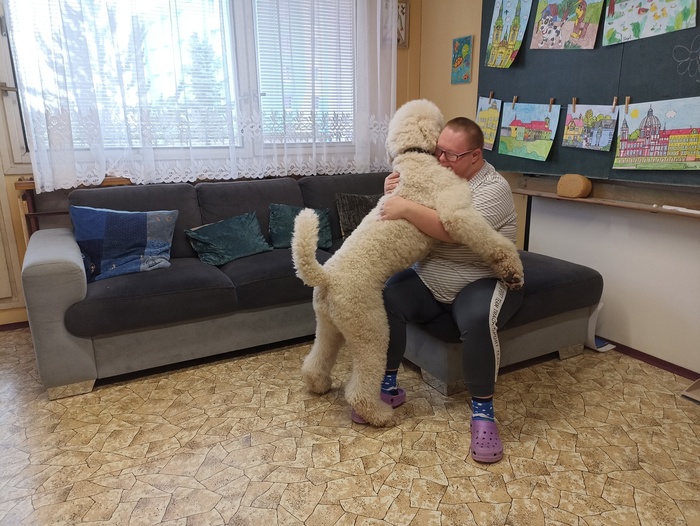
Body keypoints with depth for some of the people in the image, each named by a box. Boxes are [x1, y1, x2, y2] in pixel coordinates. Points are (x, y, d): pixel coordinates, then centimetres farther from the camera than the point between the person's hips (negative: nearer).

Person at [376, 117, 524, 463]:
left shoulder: (493, 188, -15)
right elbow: (402, 222, 12)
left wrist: (406, 208, -31)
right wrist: (394, 194, -8)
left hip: (481, 282, -5)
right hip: (428, 280, 6)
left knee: (478, 319, -37)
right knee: (384, 299, -19)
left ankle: (482, 410, -17)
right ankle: (388, 387, -3)